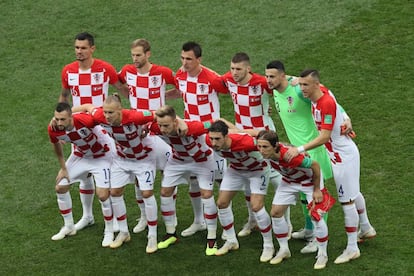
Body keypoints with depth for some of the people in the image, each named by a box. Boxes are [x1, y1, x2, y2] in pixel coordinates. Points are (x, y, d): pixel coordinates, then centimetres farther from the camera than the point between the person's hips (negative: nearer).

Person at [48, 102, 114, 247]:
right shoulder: (53, 129, -24)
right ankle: (69, 227, 28)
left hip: (101, 156, -5)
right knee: (60, 187, 7)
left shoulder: (85, 120, -41)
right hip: (80, 155, 5)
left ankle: (109, 232, 11)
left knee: (103, 195, -13)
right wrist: (63, 168, 5)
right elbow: (57, 145, -1)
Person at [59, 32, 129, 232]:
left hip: (102, 127, -3)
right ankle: (87, 216, 24)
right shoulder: (68, 71, -1)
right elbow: (64, 96, 14)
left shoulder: (105, 69, -11)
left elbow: (122, 90, 2)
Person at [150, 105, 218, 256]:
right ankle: (170, 234, 22)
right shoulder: (157, 128, -32)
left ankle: (211, 239, 2)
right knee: (165, 192, 4)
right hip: (178, 160, 4)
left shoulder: (193, 128, -45)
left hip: (202, 160, -4)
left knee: (207, 194, -11)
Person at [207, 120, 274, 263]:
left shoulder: (245, 142, -45)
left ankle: (268, 246, 3)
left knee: (256, 206, -15)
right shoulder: (210, 141, -30)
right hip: (235, 169, 6)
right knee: (222, 203, 3)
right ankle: (231, 241, 22)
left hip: (257, 170, -5)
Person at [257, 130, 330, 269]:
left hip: (310, 179, -6)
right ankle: (284, 250, 22)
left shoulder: (290, 155, -45)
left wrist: (317, 190, -21)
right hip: (289, 181, 6)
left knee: (315, 215, -11)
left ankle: (322, 254, 8)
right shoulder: (266, 152, -29)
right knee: (275, 213, 2)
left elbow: (315, 165, -30)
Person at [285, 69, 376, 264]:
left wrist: (300, 149, -37)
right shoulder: (320, 92, -6)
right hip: (341, 153, 10)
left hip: (344, 155, -10)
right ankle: (366, 228, 45)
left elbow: (324, 137, -33)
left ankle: (352, 248, 5)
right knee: (353, 193, 26)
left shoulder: (326, 104, -31)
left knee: (347, 201, -3)